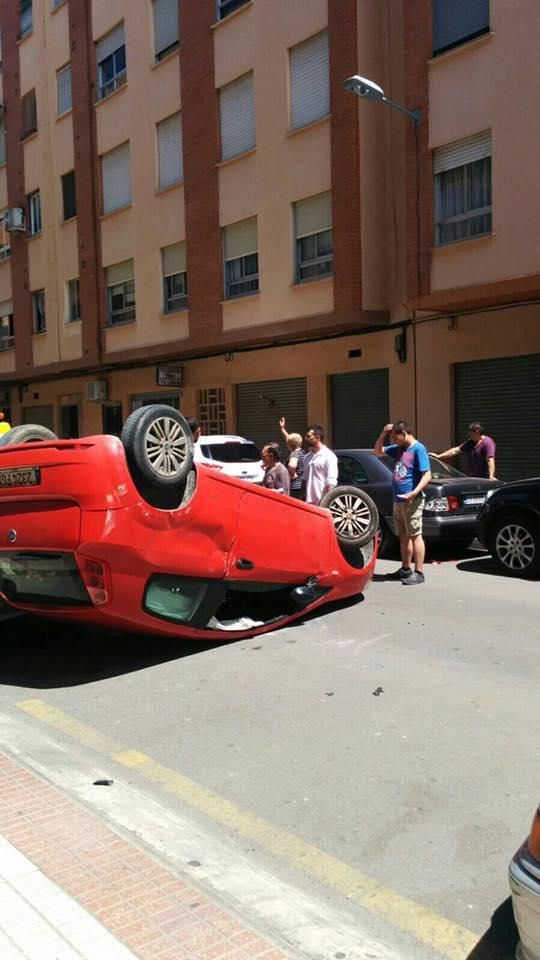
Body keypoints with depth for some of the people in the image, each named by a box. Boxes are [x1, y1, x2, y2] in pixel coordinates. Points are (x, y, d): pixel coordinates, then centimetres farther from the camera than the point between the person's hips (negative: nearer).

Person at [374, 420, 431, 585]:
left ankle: (419, 572, -2)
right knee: (403, 536, 14)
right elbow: (378, 451, 23)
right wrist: (383, 434, 7)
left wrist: (414, 493, -27)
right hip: (398, 500, 8)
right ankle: (405, 569, 23)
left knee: (415, 536, -5)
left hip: (411, 501, -8)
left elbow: (427, 475, -17)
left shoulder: (418, 449, -11)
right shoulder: (398, 449, 12)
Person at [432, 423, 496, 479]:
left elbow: (490, 460, -22)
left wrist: (491, 476, -33)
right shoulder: (469, 442, 15)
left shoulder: (487, 442, -12)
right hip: (471, 478, 8)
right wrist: (438, 456, 13)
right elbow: (455, 450, 17)